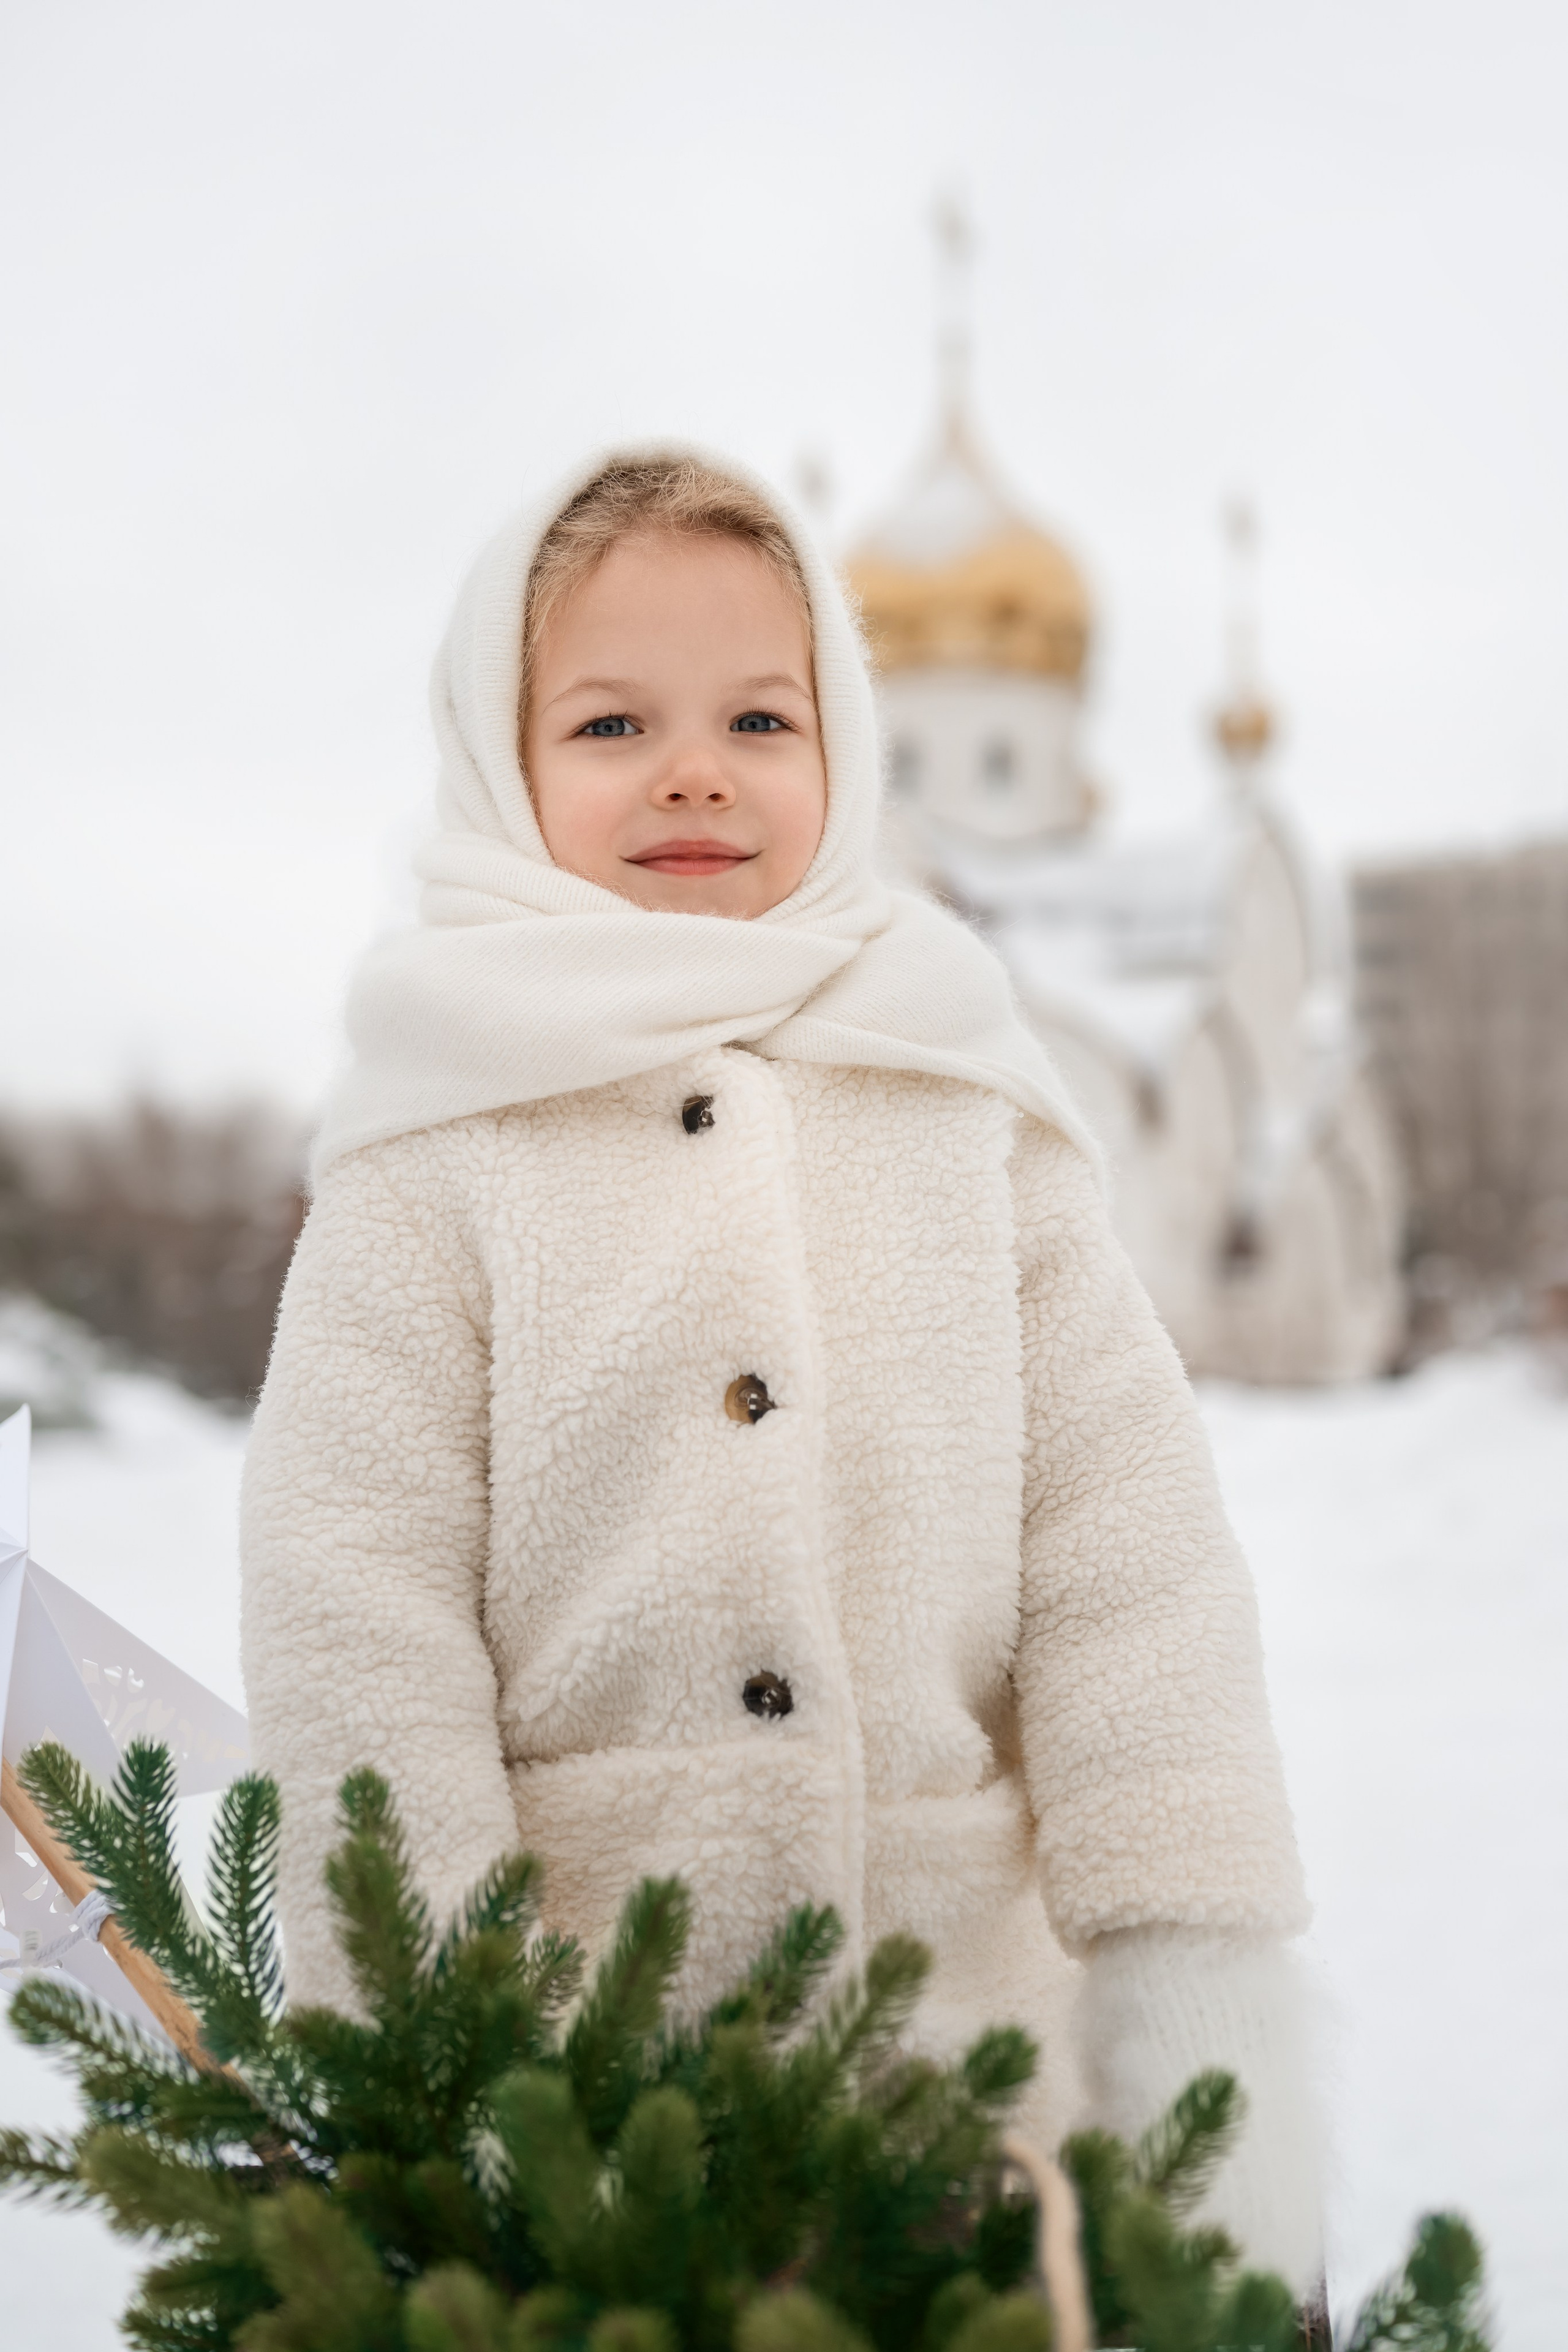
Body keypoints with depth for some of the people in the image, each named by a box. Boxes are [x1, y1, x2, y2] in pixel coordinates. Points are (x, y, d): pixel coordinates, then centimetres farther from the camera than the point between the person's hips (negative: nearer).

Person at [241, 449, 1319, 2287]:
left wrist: (1202, 2052, -3)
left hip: (977, 2018, 2)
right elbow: (354, 1623, -5)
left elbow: (1130, 1575, 4)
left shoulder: (968, 1104, 7)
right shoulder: (443, 1143, -1)